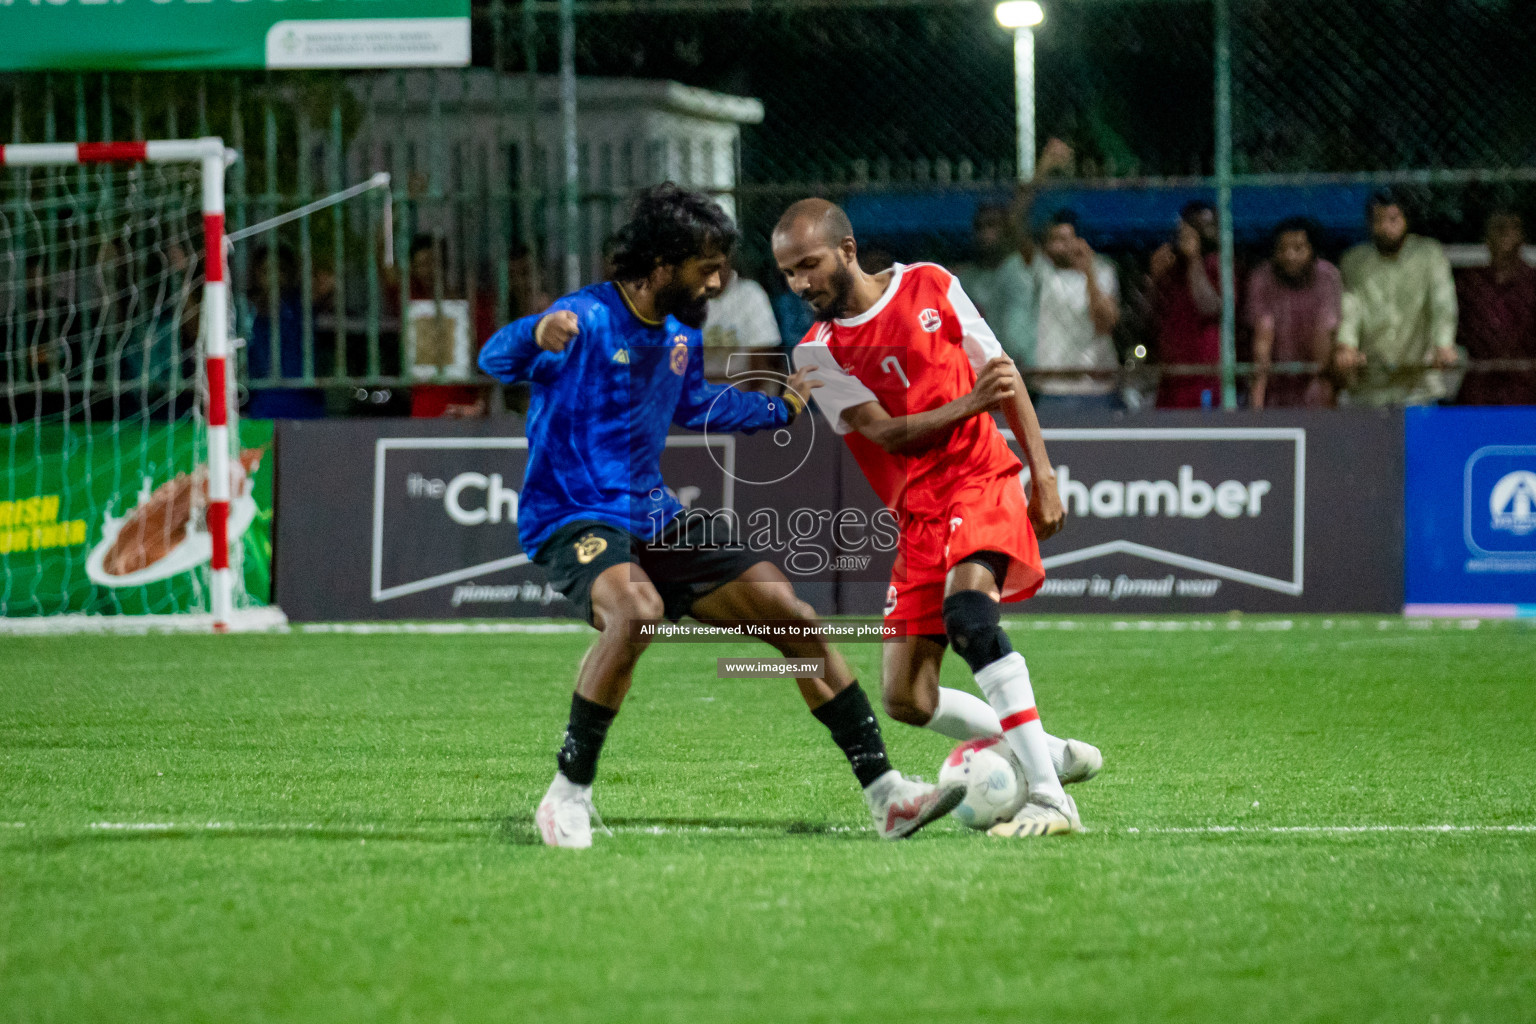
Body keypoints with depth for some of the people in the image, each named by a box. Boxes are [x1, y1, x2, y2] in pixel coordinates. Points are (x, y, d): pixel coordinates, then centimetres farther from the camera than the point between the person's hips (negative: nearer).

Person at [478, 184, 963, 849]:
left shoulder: (681, 334, 11)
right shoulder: (587, 319, -15)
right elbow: (494, 359, -31)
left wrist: (780, 409, 34)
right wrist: (536, 336, -52)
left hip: (655, 519, 8)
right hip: (571, 520, -8)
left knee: (793, 617, 1)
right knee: (638, 609, -39)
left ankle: (885, 795, 9)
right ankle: (568, 793, -24)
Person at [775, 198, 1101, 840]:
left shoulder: (930, 287, 3)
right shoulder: (818, 354, 3)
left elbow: (1003, 376, 9)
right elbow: (887, 433, -7)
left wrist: (1043, 474, 3)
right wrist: (972, 403, -21)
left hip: (982, 480, -4)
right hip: (917, 514, 4)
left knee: (967, 608, -32)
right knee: (906, 701, -3)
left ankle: (1050, 800, -34)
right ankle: (1049, 754, 20)